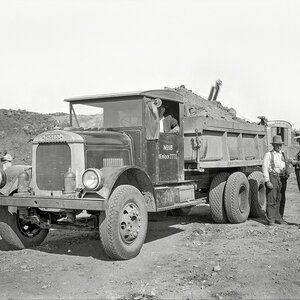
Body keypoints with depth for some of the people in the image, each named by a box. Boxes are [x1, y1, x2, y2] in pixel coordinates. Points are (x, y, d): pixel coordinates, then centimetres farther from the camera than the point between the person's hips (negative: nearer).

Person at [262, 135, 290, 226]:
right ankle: (271, 220, -1)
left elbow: (286, 166, 21)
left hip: (282, 179, 6)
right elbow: (265, 168, -7)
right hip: (272, 178, -6)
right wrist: (267, 181, -14)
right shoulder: (268, 155, -1)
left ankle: (279, 218, 17)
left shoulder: (282, 154, 17)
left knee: (281, 200, 8)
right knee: (271, 200, -6)